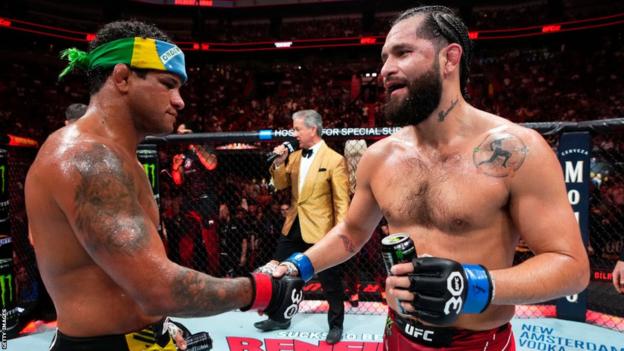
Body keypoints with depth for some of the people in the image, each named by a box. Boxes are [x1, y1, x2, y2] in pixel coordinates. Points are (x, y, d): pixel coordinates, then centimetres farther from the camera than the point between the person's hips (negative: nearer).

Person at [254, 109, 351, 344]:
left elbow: (342, 201, -12)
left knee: (330, 282, 9)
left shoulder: (334, 160, -13)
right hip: (293, 226, 7)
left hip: (320, 230, -6)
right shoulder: (294, 156, 7)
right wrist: (279, 163, -7)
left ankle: (336, 325, 31)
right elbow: (280, 186, 10)